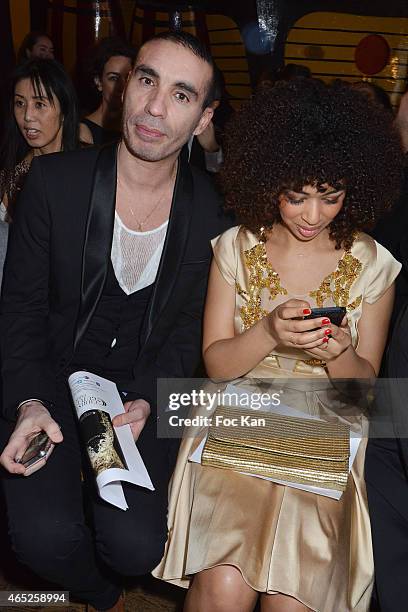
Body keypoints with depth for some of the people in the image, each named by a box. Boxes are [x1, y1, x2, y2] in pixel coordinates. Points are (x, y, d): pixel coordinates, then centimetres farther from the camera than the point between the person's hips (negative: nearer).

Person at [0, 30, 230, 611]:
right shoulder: (53, 179, -10)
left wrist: (145, 401, -12)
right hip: (51, 377, 0)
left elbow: (189, 324, 3)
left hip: (144, 386, 1)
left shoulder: (207, 209, -6)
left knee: (135, 547, -16)